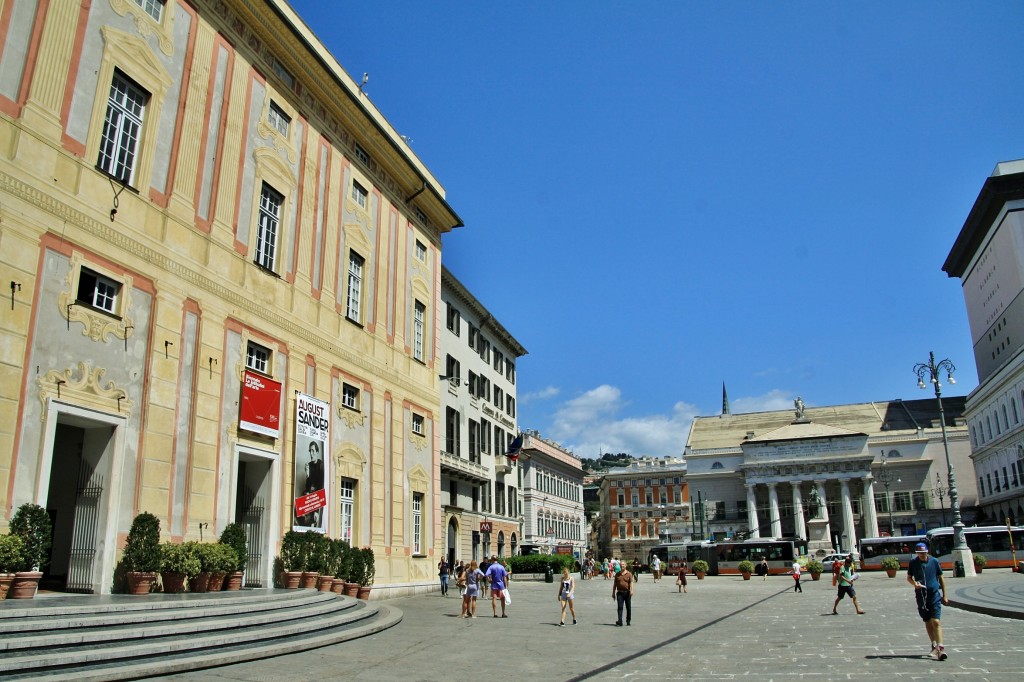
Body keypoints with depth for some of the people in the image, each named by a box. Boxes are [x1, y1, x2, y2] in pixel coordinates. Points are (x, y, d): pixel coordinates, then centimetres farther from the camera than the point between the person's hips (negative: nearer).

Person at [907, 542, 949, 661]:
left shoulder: (934, 561, -2)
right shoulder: (913, 562, 0)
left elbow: (941, 578, 8)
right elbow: (909, 577, 9)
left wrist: (944, 595, 9)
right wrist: (914, 583, -13)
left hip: (935, 594, -2)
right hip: (921, 595, 2)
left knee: (936, 621, -13)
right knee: (928, 622, 10)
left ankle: (940, 648, -12)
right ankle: (934, 647, 21)